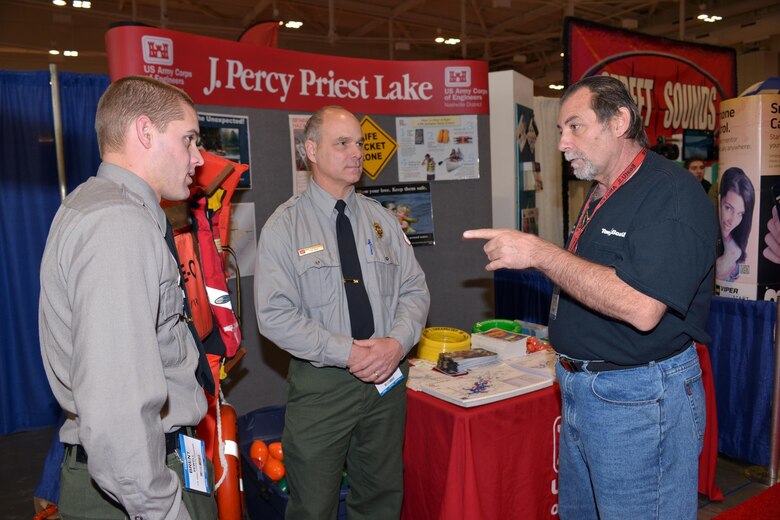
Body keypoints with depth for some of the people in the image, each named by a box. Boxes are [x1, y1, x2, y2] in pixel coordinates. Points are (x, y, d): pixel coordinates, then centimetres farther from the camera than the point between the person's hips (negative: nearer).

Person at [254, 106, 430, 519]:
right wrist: (347, 353, -20)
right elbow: (274, 315, -14)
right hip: (321, 384, -3)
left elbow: (414, 289, 6)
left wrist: (397, 341, -13)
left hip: (387, 378, 4)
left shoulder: (382, 219, 7)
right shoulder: (285, 226, -6)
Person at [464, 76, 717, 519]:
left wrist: (540, 253, -27)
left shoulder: (672, 192, -18)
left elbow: (641, 308, -30)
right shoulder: (601, 196, 14)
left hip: (639, 401, -9)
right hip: (580, 389, 9)